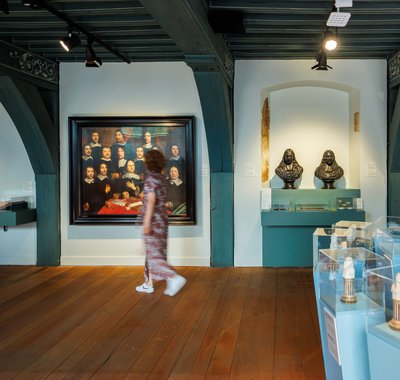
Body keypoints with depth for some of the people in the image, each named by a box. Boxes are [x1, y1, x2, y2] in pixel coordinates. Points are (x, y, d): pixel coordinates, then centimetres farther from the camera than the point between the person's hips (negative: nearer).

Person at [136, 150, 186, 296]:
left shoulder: (150, 178, -14)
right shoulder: (162, 178, 9)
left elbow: (151, 200, -23)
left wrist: (147, 223, -25)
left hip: (153, 221, -8)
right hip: (162, 218, 8)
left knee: (154, 254, -5)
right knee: (153, 252, 14)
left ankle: (175, 278, -14)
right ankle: (149, 284, 22)